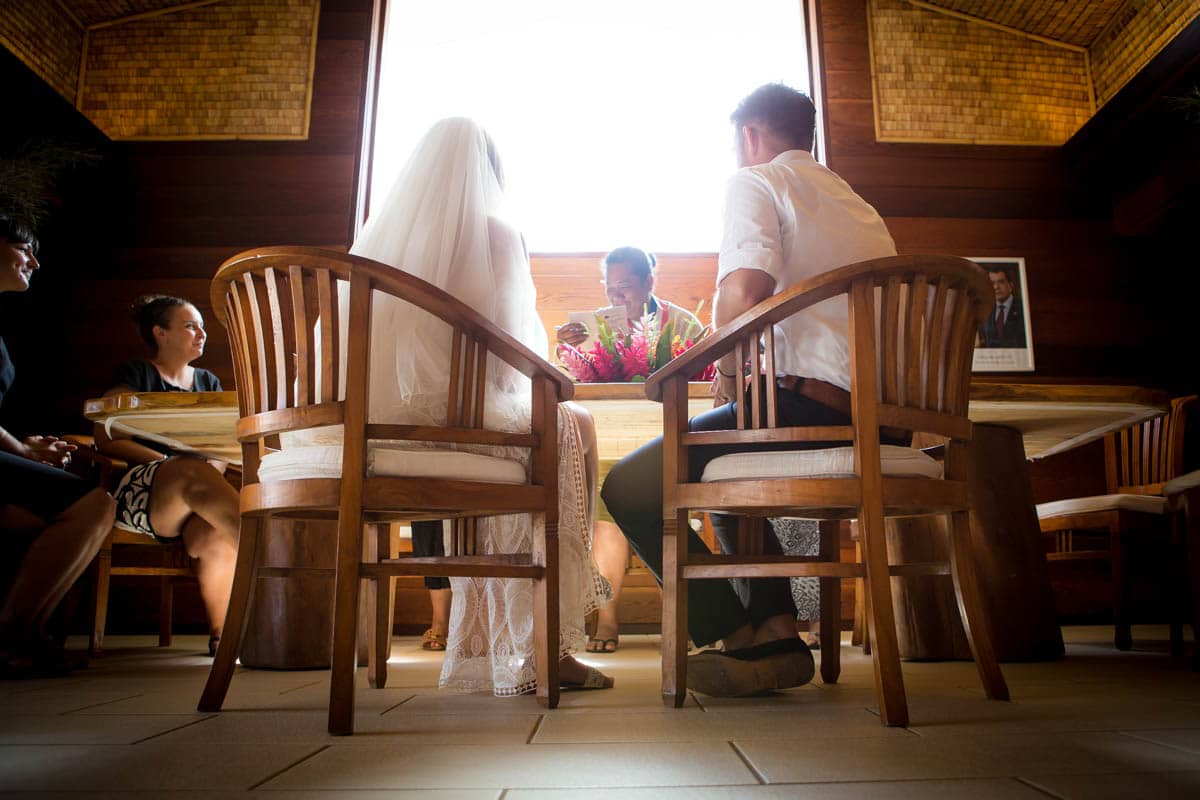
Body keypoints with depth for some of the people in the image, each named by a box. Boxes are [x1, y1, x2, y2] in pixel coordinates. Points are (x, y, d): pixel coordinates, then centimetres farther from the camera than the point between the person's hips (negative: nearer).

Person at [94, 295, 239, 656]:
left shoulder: (208, 382, 24)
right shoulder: (135, 374, 12)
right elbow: (108, 440, 0)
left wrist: (208, 473, -7)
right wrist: (171, 464, -12)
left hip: (189, 505, 3)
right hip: (135, 490, -3)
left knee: (216, 536, -33)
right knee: (193, 471, -38)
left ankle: (221, 633, -19)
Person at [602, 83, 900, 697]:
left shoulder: (755, 181, 3)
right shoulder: (856, 202, 28)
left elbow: (742, 292, -17)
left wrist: (731, 370, 0)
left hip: (813, 403, -9)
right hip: (883, 419, 10)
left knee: (629, 487, -3)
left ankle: (749, 645, -3)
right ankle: (777, 626, 17)